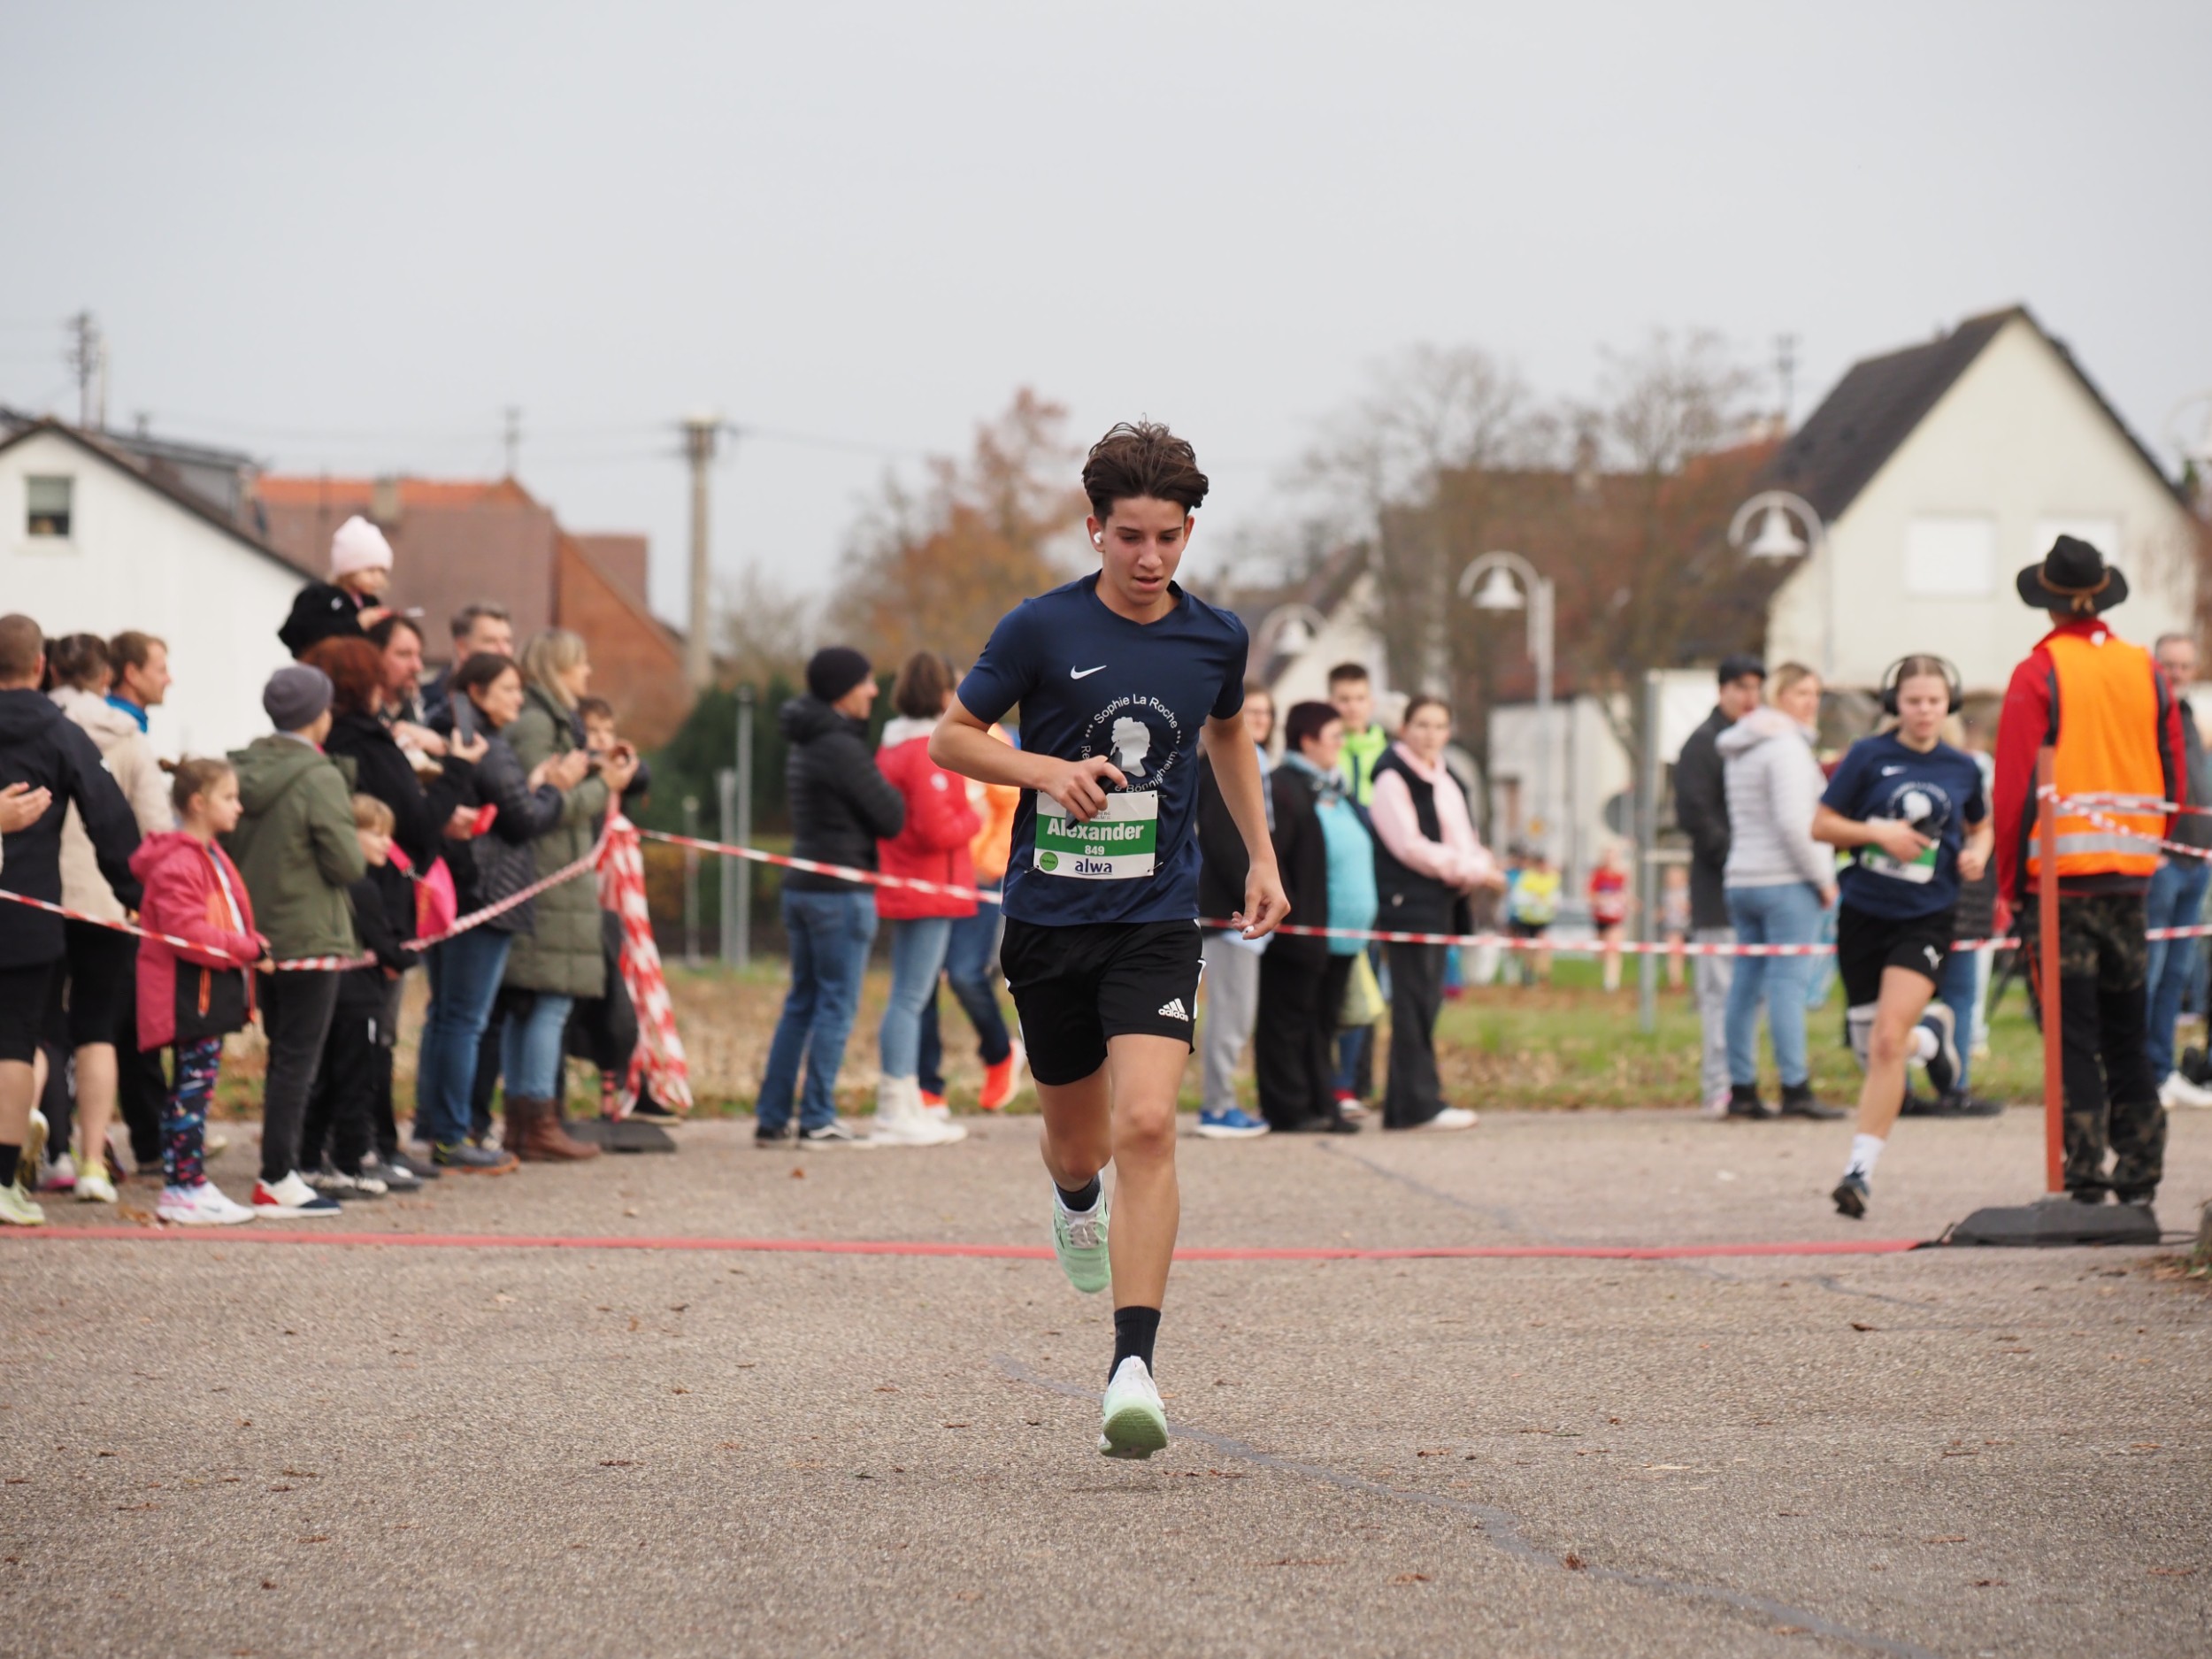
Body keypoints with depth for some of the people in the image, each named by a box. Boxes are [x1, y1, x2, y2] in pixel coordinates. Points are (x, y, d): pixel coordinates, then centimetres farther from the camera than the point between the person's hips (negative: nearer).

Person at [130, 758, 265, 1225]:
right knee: (194, 1086, -9)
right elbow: (186, 932, -24)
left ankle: (185, 1186, 15)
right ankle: (186, 1188, -7)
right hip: (191, 991, -10)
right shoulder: (178, 863, -16)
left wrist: (250, 947, 8)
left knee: (194, 1088, 11)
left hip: (213, 989, 10)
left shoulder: (210, 856, 18)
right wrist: (248, 948, -19)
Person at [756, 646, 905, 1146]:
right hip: (841, 892, -9)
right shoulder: (842, 748, -16)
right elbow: (891, 817, -16)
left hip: (801, 886, 9)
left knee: (801, 1003, 13)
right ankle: (818, 1120, -1)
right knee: (837, 1006, -2)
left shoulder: (802, 747, 15)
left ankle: (772, 1117, 12)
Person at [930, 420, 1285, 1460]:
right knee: (1076, 1145, 13)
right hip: (1050, 916, 0)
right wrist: (1052, 770, -14)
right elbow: (952, 737, 2)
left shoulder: (1216, 638, 2)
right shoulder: (1042, 629, -6)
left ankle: (1133, 1372, -21)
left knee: (1146, 1126, -19)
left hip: (1156, 919, 0)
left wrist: (1261, 858, 20)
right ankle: (1077, 1201, 54)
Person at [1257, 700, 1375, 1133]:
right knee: (1289, 1023, -1)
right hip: (1301, 935, -9)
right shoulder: (1282, 788, -12)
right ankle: (1289, 1109, 2)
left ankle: (1322, 1105, 16)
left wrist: (1361, 914, 19)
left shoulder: (1334, 791, 17)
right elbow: (1267, 859, -19)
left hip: (1339, 935, 9)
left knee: (1323, 1023, 12)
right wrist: (1289, 916, -22)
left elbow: (1358, 851, 26)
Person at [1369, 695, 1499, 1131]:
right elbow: (1410, 846, -14)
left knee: (1426, 1001, 7)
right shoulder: (1392, 779, -6)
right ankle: (1419, 1103, -11)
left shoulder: (1443, 781, 19)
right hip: (1408, 900, -8)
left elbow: (1462, 839, 18)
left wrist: (1480, 869, -5)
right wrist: (1471, 870, -14)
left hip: (1440, 903, 9)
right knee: (1415, 1002, -10)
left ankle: (1403, 1105, 10)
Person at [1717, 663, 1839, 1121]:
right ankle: (1795, 1089, -13)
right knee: (1789, 981, -10)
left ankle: (1741, 1088, 9)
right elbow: (1793, 823, -19)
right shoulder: (1787, 747, -11)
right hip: (1787, 881, -9)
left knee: (1747, 981, 8)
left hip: (1742, 878, 9)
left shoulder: (1740, 751, 19)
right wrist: (1823, 878, -10)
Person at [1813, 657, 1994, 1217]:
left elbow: (1980, 827, 23)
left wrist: (1977, 853, 0)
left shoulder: (1962, 769, 5)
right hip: (1864, 913, 1)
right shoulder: (1869, 756, -2)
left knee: (1888, 1041, -18)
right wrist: (1878, 833, -14)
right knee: (1871, 1050, 11)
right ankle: (1932, 1032, 47)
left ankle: (1861, 1170, -14)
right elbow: (1821, 825, 1)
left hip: (1926, 919, -1)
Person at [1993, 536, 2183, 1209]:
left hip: (2061, 875, -4)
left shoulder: (2038, 674, -8)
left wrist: (2011, 883, -3)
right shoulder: (2146, 671, 7)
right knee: (2126, 1031, 13)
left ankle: (2086, 1172, -6)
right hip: (2131, 875, 4)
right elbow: (2175, 780, 10)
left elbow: (2015, 787, -9)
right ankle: (2139, 1168, 14)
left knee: (2073, 1033, -2)